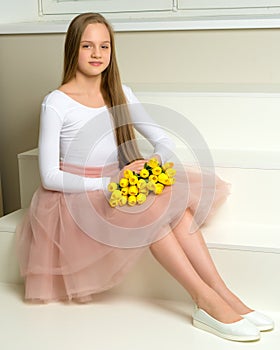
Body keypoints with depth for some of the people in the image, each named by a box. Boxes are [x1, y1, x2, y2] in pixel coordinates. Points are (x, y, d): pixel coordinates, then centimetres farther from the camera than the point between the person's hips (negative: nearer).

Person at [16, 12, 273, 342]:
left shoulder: (120, 93, 7)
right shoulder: (56, 103, -9)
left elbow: (164, 140, 5)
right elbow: (49, 176, -12)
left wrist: (149, 163, -19)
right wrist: (108, 184, -23)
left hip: (117, 188, 5)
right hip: (74, 200, -5)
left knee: (173, 199, -25)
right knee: (148, 205, -31)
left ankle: (223, 293, -28)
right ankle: (206, 301, -30)